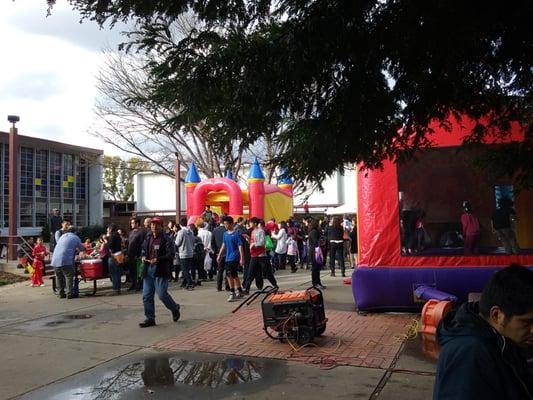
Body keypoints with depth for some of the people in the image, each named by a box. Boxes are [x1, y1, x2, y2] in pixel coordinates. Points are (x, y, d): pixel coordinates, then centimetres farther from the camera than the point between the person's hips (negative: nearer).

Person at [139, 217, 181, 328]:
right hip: (148, 270, 7)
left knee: (162, 294, -5)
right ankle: (150, 318, 17)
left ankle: (175, 309, 22)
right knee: (147, 295, 6)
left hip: (160, 270, -7)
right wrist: (143, 256, 6)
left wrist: (158, 259, -26)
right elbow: (143, 250, 28)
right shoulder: (147, 238, 13)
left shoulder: (166, 239, -9)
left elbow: (171, 255, -16)